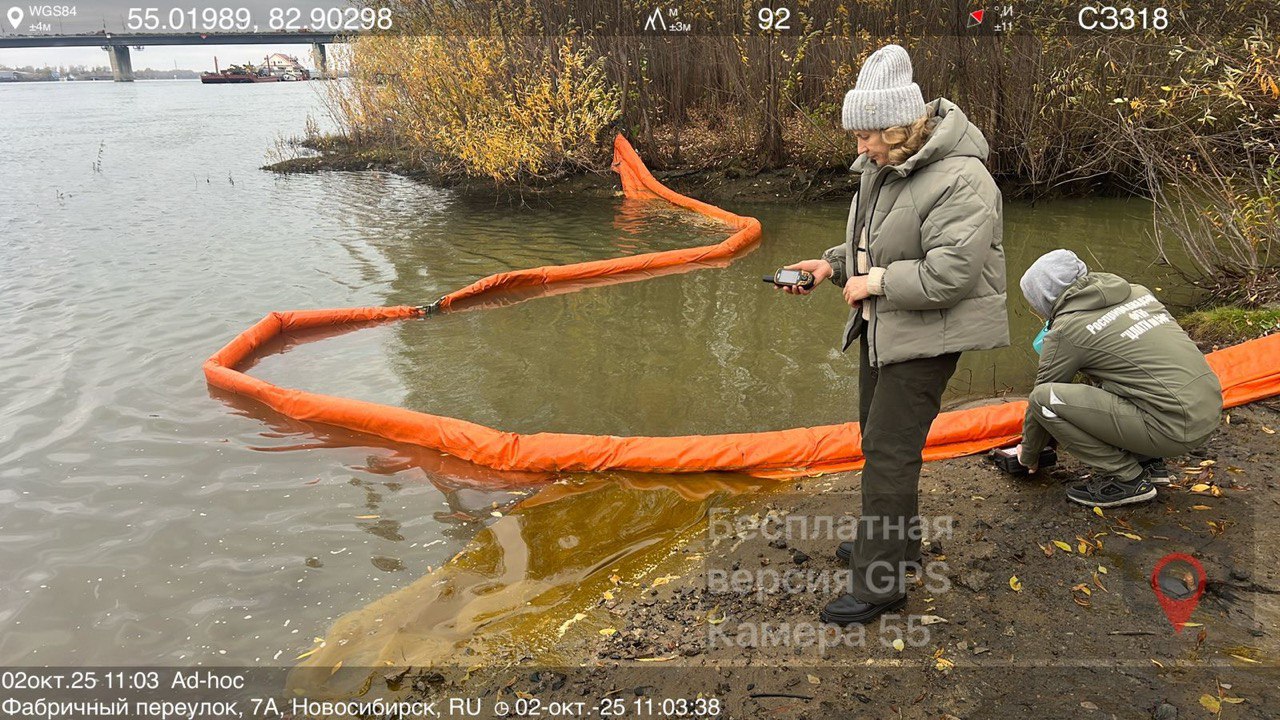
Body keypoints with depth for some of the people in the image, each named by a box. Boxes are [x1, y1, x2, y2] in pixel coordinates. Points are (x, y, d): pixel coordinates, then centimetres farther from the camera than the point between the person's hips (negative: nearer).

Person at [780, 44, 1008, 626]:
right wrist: (832, 265, 3)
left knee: (889, 448, -9)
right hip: (881, 326, 10)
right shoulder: (881, 168, 6)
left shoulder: (959, 181, -24)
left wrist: (876, 282, -21)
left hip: (926, 335, -10)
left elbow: (949, 273, -29)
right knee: (877, 436, 20)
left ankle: (879, 584, 2)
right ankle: (895, 540, 40)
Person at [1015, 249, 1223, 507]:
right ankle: (1147, 462, 21)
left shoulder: (1066, 328, -5)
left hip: (1174, 428, -9)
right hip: (1211, 410, 9)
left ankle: (1126, 478, 1)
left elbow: (1041, 402, 6)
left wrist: (1028, 456, 22)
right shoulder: (1135, 291, 16)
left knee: (1045, 398, -9)